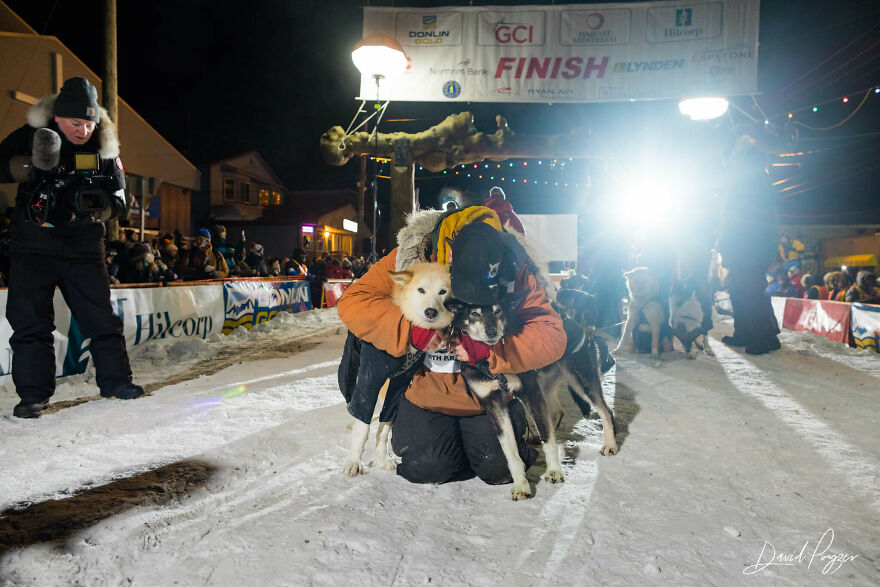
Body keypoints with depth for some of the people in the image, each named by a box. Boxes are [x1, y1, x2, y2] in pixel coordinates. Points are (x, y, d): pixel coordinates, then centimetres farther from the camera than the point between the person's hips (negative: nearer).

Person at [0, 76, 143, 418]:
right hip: (32, 244, -1)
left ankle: (114, 379, 17)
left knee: (100, 316, 4)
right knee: (30, 319, -1)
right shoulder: (32, 135, -3)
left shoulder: (104, 149, 2)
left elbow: (119, 197, 7)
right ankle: (33, 392, 8)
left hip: (83, 245, 1)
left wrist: (98, 209, -14)